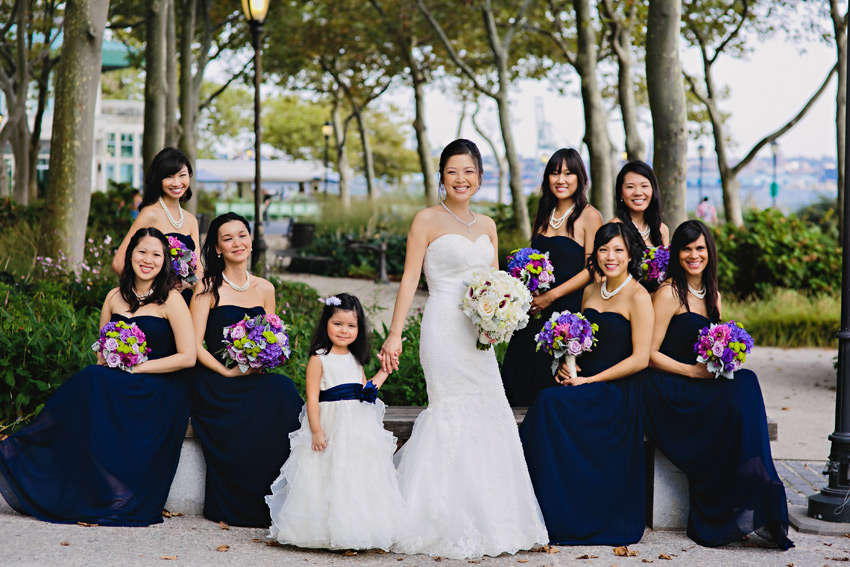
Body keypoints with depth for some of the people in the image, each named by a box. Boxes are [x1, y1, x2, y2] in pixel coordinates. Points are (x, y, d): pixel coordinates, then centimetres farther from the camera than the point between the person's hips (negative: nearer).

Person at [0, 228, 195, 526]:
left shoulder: (171, 301, -4)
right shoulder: (115, 298, 12)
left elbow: (187, 357, -9)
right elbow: (103, 355, 17)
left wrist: (137, 367, -12)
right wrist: (100, 376, -5)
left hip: (159, 395, -4)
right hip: (117, 388, 4)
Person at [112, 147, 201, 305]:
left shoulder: (191, 221, 14)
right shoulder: (151, 214, -5)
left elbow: (198, 272, 15)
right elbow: (118, 263, -10)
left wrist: (186, 283, -6)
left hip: (185, 301, 6)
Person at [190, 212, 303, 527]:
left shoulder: (264, 289, 15)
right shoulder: (208, 287, 0)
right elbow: (194, 345, -6)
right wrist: (227, 371, -16)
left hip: (255, 381, 4)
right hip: (215, 384, -4)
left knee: (282, 392, -29)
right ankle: (235, 508, -16)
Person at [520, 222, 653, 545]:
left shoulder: (638, 297, -6)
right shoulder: (591, 291, 15)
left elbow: (640, 359, -12)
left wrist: (589, 381, -15)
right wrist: (565, 363, 0)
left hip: (617, 391, -6)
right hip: (583, 382, 6)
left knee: (550, 403, -29)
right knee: (546, 401, -27)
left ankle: (562, 521, -19)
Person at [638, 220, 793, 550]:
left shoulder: (712, 296, 17)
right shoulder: (669, 294, -6)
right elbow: (649, 355, -10)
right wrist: (693, 371, -18)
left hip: (700, 387, 6)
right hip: (666, 391, -6)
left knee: (744, 384, -25)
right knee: (742, 389, -27)